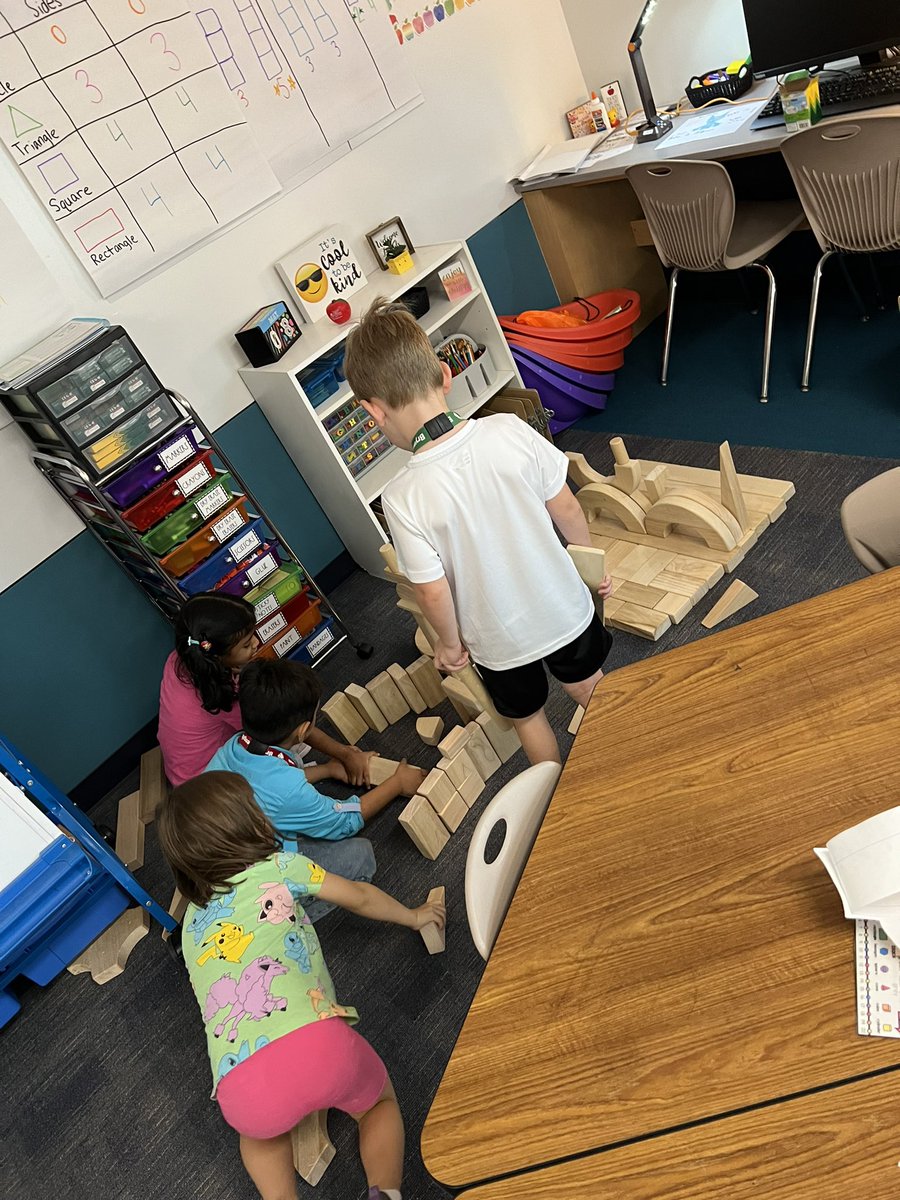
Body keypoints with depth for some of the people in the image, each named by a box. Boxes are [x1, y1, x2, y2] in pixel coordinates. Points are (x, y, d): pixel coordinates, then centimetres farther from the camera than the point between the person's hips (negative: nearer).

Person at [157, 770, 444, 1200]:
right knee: (379, 1102, 29)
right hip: (316, 1040, -3)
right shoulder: (278, 866, 11)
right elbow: (359, 898, 24)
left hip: (239, 1088, 3)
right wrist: (413, 916, 42)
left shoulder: (191, 926, 22)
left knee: (260, 1129, 39)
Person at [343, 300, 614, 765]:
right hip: (563, 607, 3)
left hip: (500, 640, -2)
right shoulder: (510, 431, -21)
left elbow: (432, 592, -20)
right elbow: (567, 510, -10)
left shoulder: (403, 497, -28)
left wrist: (450, 642, 1)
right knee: (589, 686, 31)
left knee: (528, 717, 27)